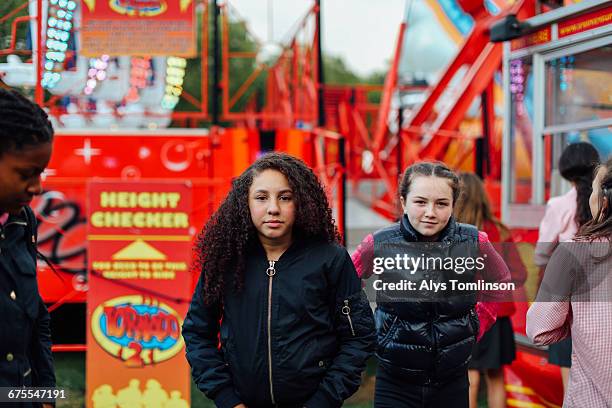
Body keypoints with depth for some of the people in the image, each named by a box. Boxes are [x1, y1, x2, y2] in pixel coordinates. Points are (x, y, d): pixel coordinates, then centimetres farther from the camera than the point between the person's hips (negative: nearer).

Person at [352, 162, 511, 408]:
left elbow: (500, 283, 14)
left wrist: (476, 327, 8)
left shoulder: (474, 243, -7)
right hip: (395, 385, -1)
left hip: (453, 381, 2)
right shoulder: (379, 245, -11)